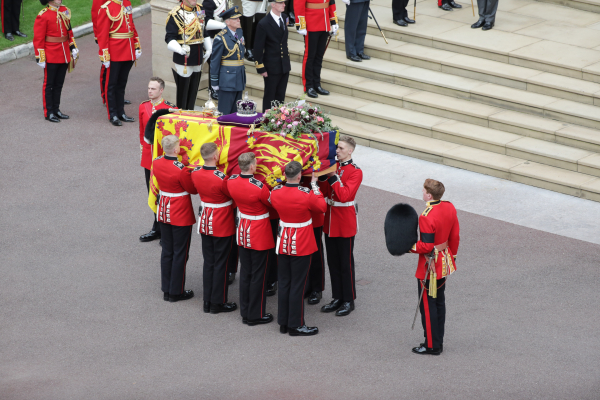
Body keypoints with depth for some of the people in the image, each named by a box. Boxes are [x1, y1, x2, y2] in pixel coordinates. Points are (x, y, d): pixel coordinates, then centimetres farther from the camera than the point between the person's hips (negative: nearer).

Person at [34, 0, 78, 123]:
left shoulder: (65, 11, 6)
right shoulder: (43, 16, -14)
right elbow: (38, 38, -13)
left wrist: (73, 47, 12)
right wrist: (40, 57, -15)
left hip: (64, 56, 6)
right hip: (51, 57, -6)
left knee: (59, 84, 14)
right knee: (49, 85, 4)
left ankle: (56, 110, 23)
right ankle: (49, 113, 10)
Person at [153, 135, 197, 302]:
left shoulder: (156, 163, -6)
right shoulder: (181, 170, -26)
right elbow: (193, 189, -13)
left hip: (164, 211, 7)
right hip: (181, 213, -7)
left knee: (167, 251, 17)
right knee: (180, 253, 6)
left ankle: (166, 289, 24)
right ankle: (176, 292, 13)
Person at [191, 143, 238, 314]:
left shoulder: (195, 173, -8)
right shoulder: (221, 178, -27)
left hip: (205, 224, 6)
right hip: (222, 226, -6)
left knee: (208, 262, 16)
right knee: (220, 264, 7)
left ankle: (208, 301, 23)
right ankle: (218, 303, 15)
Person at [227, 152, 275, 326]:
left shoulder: (231, 181, -9)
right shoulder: (259, 187, -27)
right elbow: (273, 203, -12)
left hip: (242, 233, 6)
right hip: (260, 236, -6)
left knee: (245, 272, 16)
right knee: (258, 275, 6)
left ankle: (245, 313, 24)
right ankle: (256, 315, 14)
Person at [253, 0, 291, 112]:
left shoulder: (284, 18, 5)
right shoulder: (263, 24, -15)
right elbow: (258, 48, -12)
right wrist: (261, 68, -13)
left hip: (285, 65, 6)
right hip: (272, 67, -6)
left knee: (280, 97, 13)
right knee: (270, 97, 4)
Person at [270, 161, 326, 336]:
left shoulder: (275, 193, -9)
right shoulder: (306, 194, -22)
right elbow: (322, 207, -4)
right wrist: (314, 184, 1)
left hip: (283, 243, 5)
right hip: (302, 246, -5)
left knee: (284, 283, 15)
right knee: (297, 285, 4)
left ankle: (283, 322, 23)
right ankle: (296, 326, 11)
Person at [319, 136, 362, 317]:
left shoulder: (355, 172, -14)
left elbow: (345, 195, -24)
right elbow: (325, 193, 5)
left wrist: (333, 177, -24)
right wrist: (322, 177, -10)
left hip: (345, 223, -7)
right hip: (330, 221, 7)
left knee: (345, 263, 2)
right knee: (333, 262, 13)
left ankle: (349, 301, 13)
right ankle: (338, 298, 23)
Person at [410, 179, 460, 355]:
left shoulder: (426, 217, -27)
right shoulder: (449, 208, -3)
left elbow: (426, 247, -25)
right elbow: (455, 236, 7)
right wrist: (452, 255, 20)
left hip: (430, 266, -8)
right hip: (444, 264, 8)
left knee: (428, 305, 4)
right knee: (439, 301, 19)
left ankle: (432, 345, 12)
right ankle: (439, 341, 28)